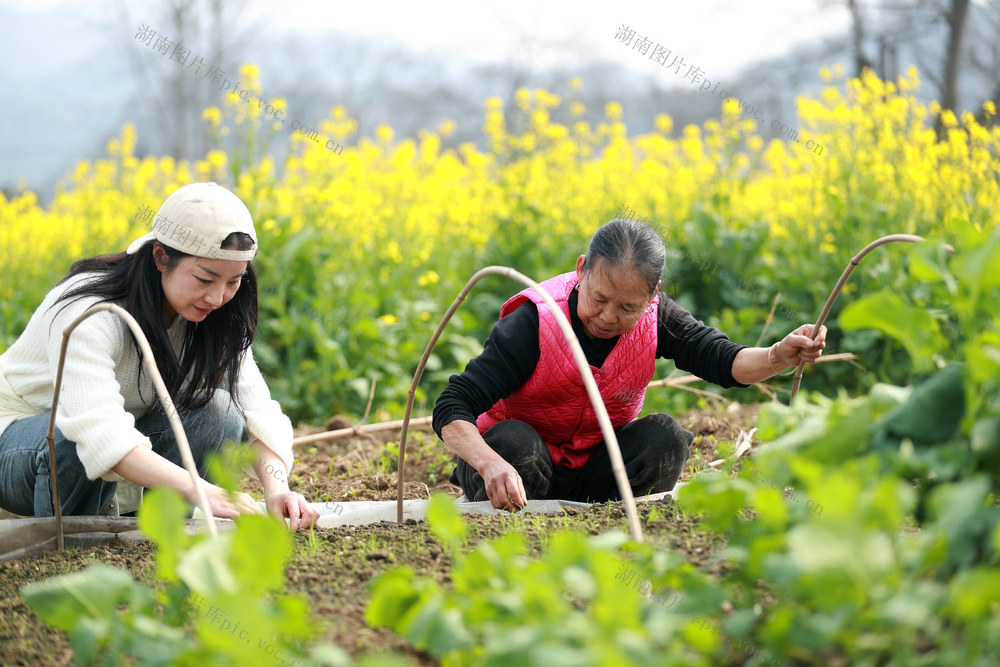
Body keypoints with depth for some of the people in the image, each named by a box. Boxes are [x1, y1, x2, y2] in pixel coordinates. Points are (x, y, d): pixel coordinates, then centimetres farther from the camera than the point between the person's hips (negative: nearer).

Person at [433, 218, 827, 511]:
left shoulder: (654, 318, -14)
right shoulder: (535, 324, -27)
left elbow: (720, 359, -25)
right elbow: (452, 409, -32)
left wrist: (779, 357, -49)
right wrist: (490, 465, -53)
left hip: (593, 473, 3)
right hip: (512, 468, -3)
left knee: (666, 437, -23)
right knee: (513, 441, -38)